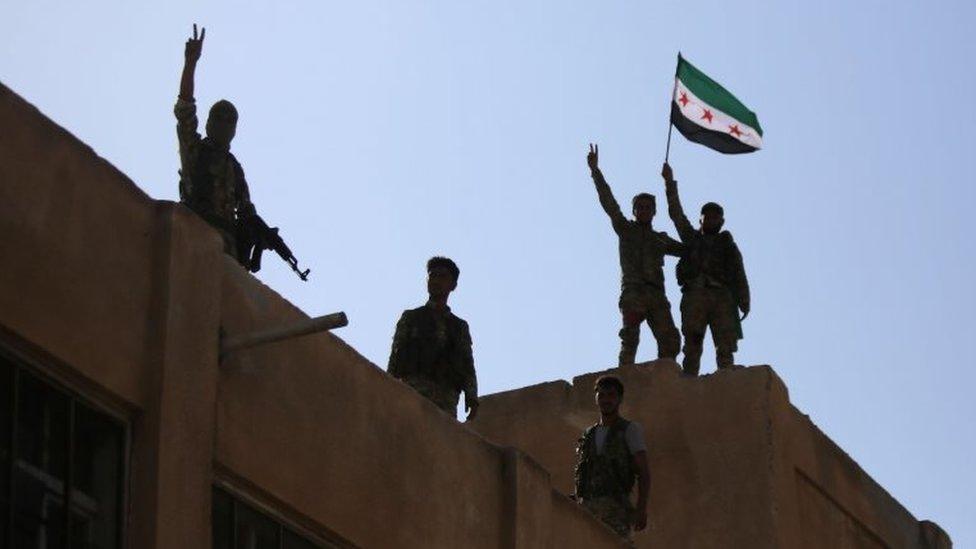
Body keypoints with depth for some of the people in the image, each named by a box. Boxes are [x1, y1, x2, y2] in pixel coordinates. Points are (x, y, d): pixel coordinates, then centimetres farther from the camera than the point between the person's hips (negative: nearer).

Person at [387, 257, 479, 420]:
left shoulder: (460, 327, 27)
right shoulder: (410, 318, 22)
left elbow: (468, 365, 17)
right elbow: (395, 356, 12)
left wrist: (472, 398, 0)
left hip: (447, 396, 2)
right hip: (415, 387, -2)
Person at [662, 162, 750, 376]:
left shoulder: (729, 246, 25)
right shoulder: (692, 240, 27)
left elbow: (740, 276, 13)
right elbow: (676, 213, 22)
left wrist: (744, 303, -1)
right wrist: (670, 183, 17)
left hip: (723, 296, 0)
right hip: (695, 293, 0)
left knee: (726, 347, -13)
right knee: (692, 345, -12)